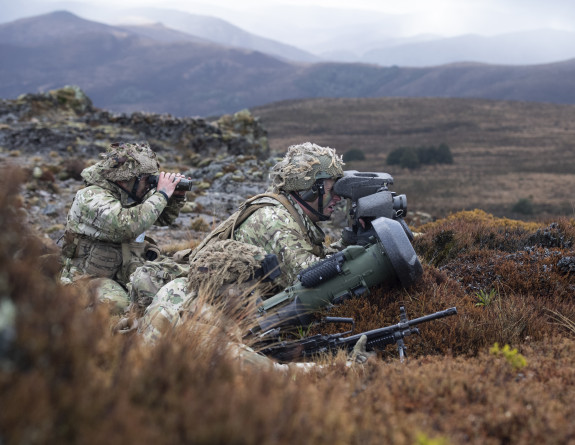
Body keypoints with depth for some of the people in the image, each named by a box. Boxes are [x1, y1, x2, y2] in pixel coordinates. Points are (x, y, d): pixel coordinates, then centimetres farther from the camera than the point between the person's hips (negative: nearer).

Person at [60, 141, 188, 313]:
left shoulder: (132, 195, 6)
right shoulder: (91, 198, -19)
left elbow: (163, 218, 22)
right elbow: (127, 225, -36)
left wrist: (177, 196, 0)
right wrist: (161, 194, -26)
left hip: (127, 276, 7)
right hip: (89, 278, -7)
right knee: (117, 304, -36)